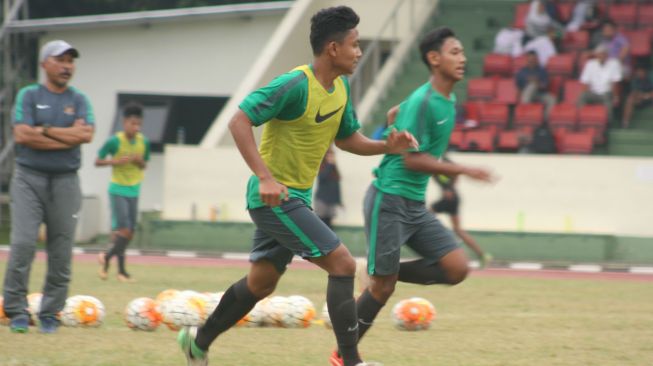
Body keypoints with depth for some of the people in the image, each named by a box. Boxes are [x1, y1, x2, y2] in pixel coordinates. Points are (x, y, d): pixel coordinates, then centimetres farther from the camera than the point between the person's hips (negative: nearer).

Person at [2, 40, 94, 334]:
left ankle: (50, 314, 7)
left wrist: (45, 130, -9)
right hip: (29, 179, -2)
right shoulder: (28, 96, 5)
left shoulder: (79, 100, 11)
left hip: (65, 181, 2)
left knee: (61, 251, 0)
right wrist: (68, 137, -9)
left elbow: (86, 134, -7)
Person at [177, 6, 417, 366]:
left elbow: (347, 139, 20)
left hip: (295, 198, 10)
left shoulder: (340, 88, 7)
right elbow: (239, 122, -23)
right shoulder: (295, 85, -21)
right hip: (274, 197, -10)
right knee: (342, 264, -15)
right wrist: (265, 177, -30)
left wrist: (386, 146, 1)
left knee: (261, 282, 19)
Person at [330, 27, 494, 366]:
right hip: (389, 201, -8)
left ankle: (379, 273, 11)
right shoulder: (423, 101, -18)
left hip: (415, 205, 8)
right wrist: (462, 171, -18)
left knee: (456, 268, -4)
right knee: (383, 288, -3)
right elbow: (412, 159, -21)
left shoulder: (448, 101, 9)